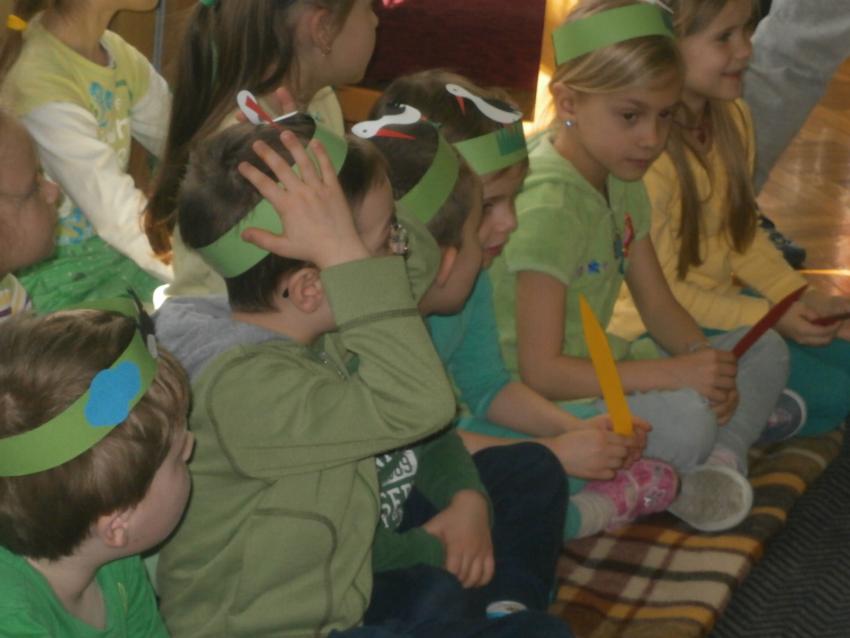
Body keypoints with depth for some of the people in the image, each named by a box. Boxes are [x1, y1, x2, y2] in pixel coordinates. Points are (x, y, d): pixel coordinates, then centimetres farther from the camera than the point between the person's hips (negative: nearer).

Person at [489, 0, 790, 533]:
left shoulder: (620, 179, 5)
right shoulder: (548, 205, -24)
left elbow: (659, 306, 10)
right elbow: (541, 370, -28)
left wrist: (707, 364, -11)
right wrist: (676, 373, -29)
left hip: (599, 367, 10)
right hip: (537, 401, -10)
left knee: (765, 351, 8)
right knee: (686, 414, -35)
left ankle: (721, 459, -11)